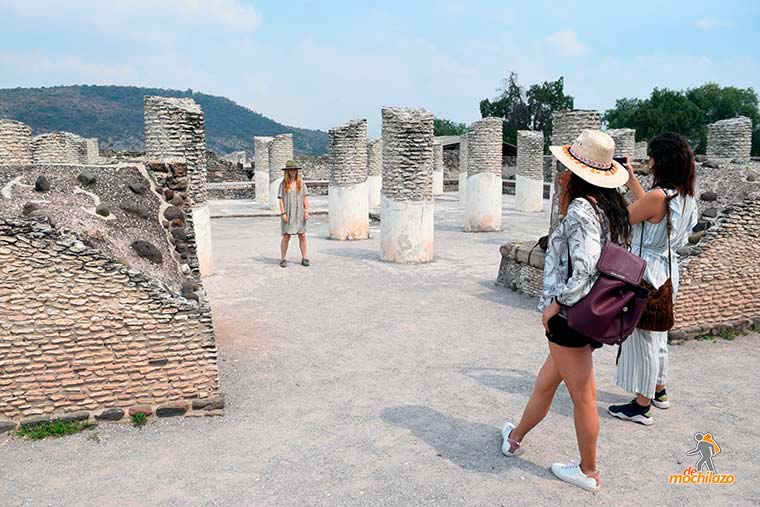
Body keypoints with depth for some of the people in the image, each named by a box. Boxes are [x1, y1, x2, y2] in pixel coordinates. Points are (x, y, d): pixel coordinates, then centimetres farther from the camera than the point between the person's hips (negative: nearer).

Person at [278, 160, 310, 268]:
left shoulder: (301, 183, 7)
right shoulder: (283, 184, 1)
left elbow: (305, 198, 7)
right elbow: (281, 199, -1)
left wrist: (306, 211, -1)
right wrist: (283, 213, -8)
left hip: (299, 213, 2)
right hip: (288, 214, -2)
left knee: (302, 236, 3)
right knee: (286, 236, -1)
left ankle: (304, 258, 12)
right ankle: (283, 259, 8)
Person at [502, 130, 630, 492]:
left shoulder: (581, 208, -20)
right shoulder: (610, 207, 6)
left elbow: (585, 269, -28)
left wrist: (556, 303, -16)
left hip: (570, 315, -9)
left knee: (582, 396, 7)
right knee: (545, 383, 23)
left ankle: (588, 472, 26)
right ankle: (515, 437, 43)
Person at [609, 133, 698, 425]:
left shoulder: (658, 196, -25)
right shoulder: (686, 197, 2)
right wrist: (630, 176, 20)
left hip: (645, 271, -9)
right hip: (666, 269, 9)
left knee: (641, 336, 3)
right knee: (657, 333, 22)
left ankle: (641, 407, 15)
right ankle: (658, 391, 39)